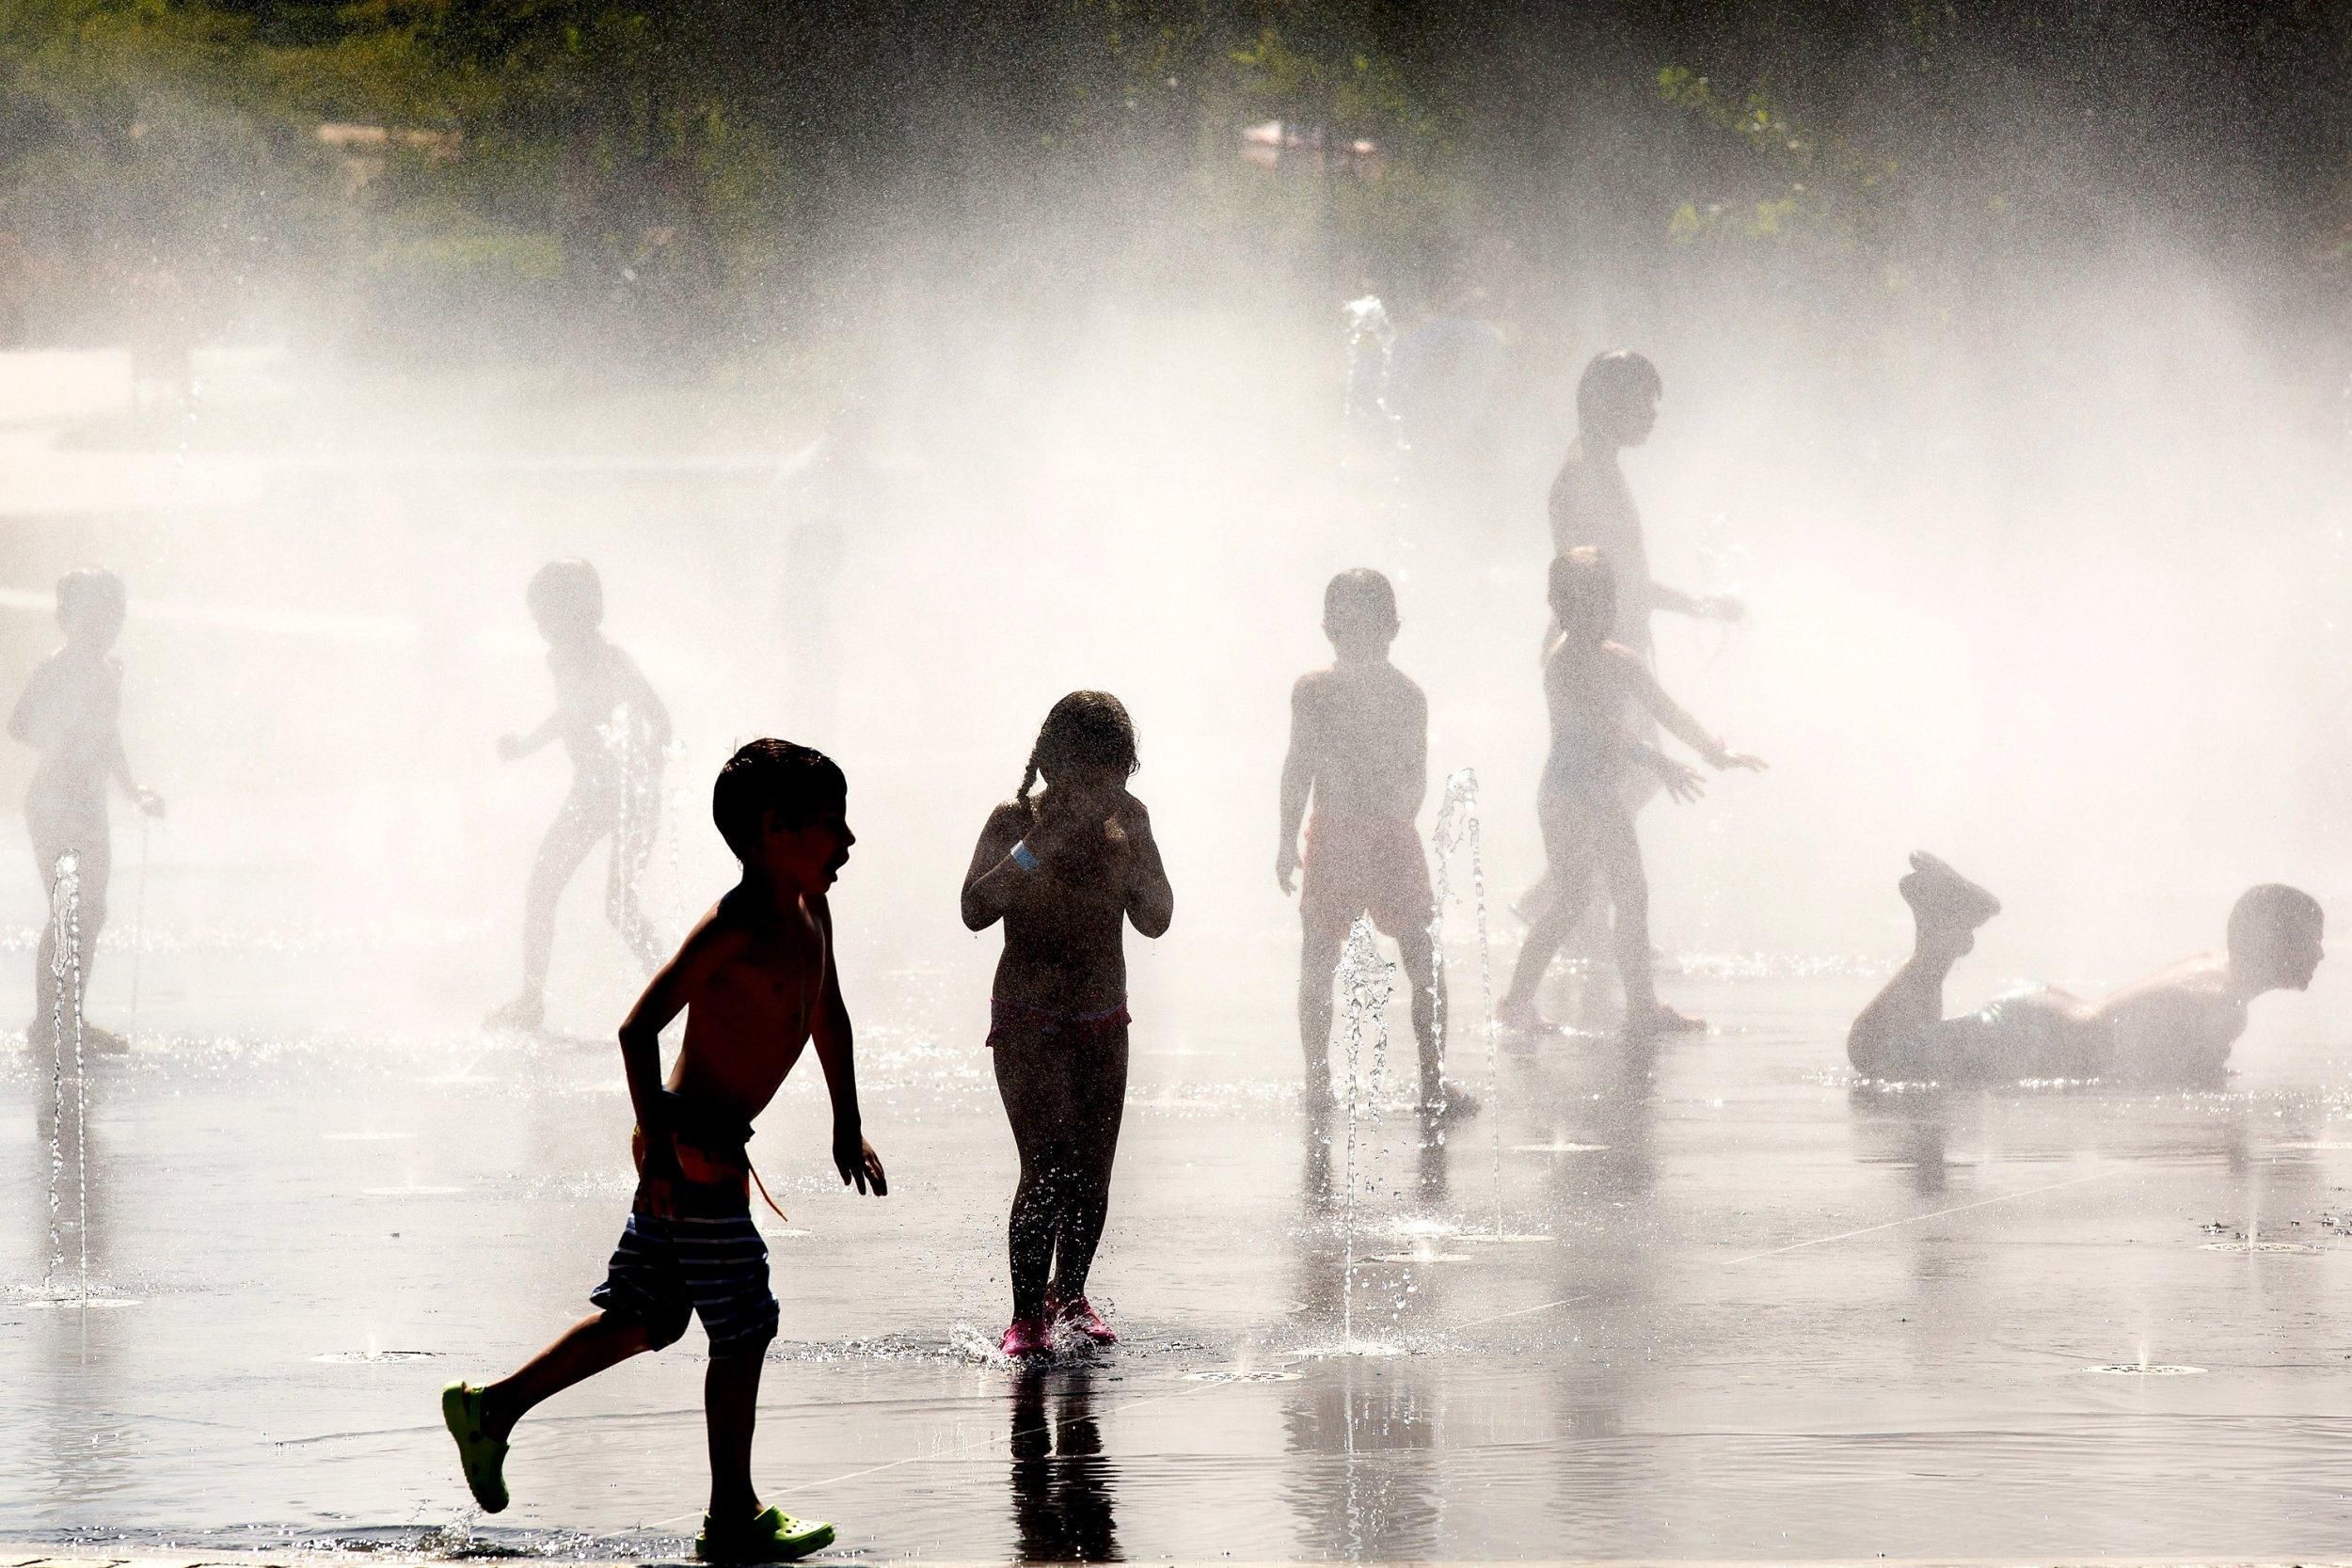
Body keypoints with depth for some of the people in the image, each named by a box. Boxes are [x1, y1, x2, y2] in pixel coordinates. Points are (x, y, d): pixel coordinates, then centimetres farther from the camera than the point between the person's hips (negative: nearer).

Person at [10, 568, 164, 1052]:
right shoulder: (54, 671, -13)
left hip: (91, 807, 8)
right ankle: (45, 1023, -5)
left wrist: (134, 793, 25)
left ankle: (73, 1018, 19)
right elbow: (21, 726, -18)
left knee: (92, 914, 10)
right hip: (54, 802, -8)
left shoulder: (108, 669, 12)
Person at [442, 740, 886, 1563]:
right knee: (743, 1329, -2)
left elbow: (829, 1015, 26)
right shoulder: (734, 927, -20)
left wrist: (847, 1127, 28)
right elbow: (640, 1027, -23)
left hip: (710, 1145, 10)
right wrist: (662, 1149, -25)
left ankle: (491, 1406, 26)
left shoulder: (811, 913, 8)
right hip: (691, 1149, -10)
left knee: (645, 1318, 16)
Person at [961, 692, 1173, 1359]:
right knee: (1047, 1165, -15)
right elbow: (976, 910, -21)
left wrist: (1133, 842, -11)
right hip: (1028, 1021, -4)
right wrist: (1041, 844, -29)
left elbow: (1155, 920, 3)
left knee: (1093, 1172, 5)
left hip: (1103, 1021, 4)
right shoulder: (1016, 821, -9)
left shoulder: (1126, 821, 3)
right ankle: (1027, 1316, -10)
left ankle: (1070, 1295, 25)